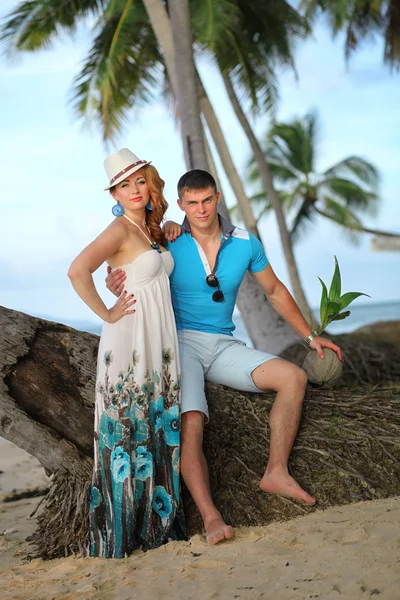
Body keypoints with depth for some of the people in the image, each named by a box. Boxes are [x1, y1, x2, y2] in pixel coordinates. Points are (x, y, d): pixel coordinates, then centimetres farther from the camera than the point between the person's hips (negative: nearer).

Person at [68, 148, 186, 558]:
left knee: (159, 428, 12)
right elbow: (77, 271, -27)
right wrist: (106, 314, -17)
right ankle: (120, 531, 9)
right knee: (127, 431, -2)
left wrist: (173, 235, 15)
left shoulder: (152, 229, 12)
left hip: (161, 342, 8)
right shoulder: (120, 230, -12)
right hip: (129, 344, -8)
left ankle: (157, 519, 23)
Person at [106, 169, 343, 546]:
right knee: (190, 422, -27)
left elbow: (275, 292, 14)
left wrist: (310, 337, 14)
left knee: (294, 377, -14)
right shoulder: (168, 245, -7)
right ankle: (210, 515, -25)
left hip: (223, 346, 4)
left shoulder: (245, 244, 2)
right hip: (181, 342, -4)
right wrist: (117, 286, -27)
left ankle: (276, 473, -10)